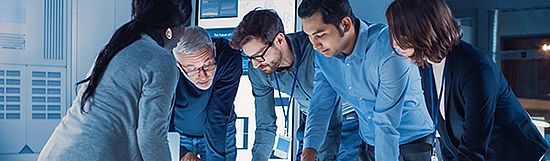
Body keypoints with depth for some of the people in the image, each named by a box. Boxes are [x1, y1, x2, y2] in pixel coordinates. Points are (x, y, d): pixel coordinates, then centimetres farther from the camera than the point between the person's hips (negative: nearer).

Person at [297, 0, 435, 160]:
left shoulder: (390, 48, -30)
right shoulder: (323, 54, -9)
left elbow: (387, 123, -30)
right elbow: (321, 105, -7)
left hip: (412, 142, -5)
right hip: (370, 143, 6)